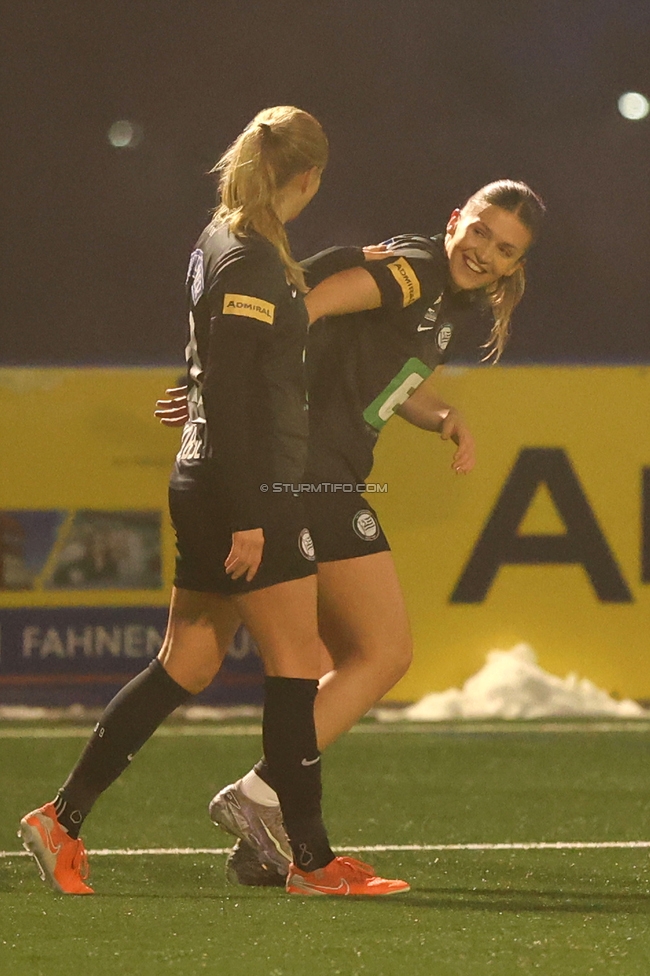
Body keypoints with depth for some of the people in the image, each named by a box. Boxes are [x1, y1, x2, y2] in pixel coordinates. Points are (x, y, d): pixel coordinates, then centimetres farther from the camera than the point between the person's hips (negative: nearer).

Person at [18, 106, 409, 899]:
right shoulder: (249, 260, -16)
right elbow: (229, 394, -21)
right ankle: (312, 860, -1)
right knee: (296, 662, -4)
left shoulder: (226, 243, 14)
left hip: (206, 484, 10)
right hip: (244, 486, -10)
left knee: (187, 665, 12)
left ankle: (63, 819, 12)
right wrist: (247, 517, -22)